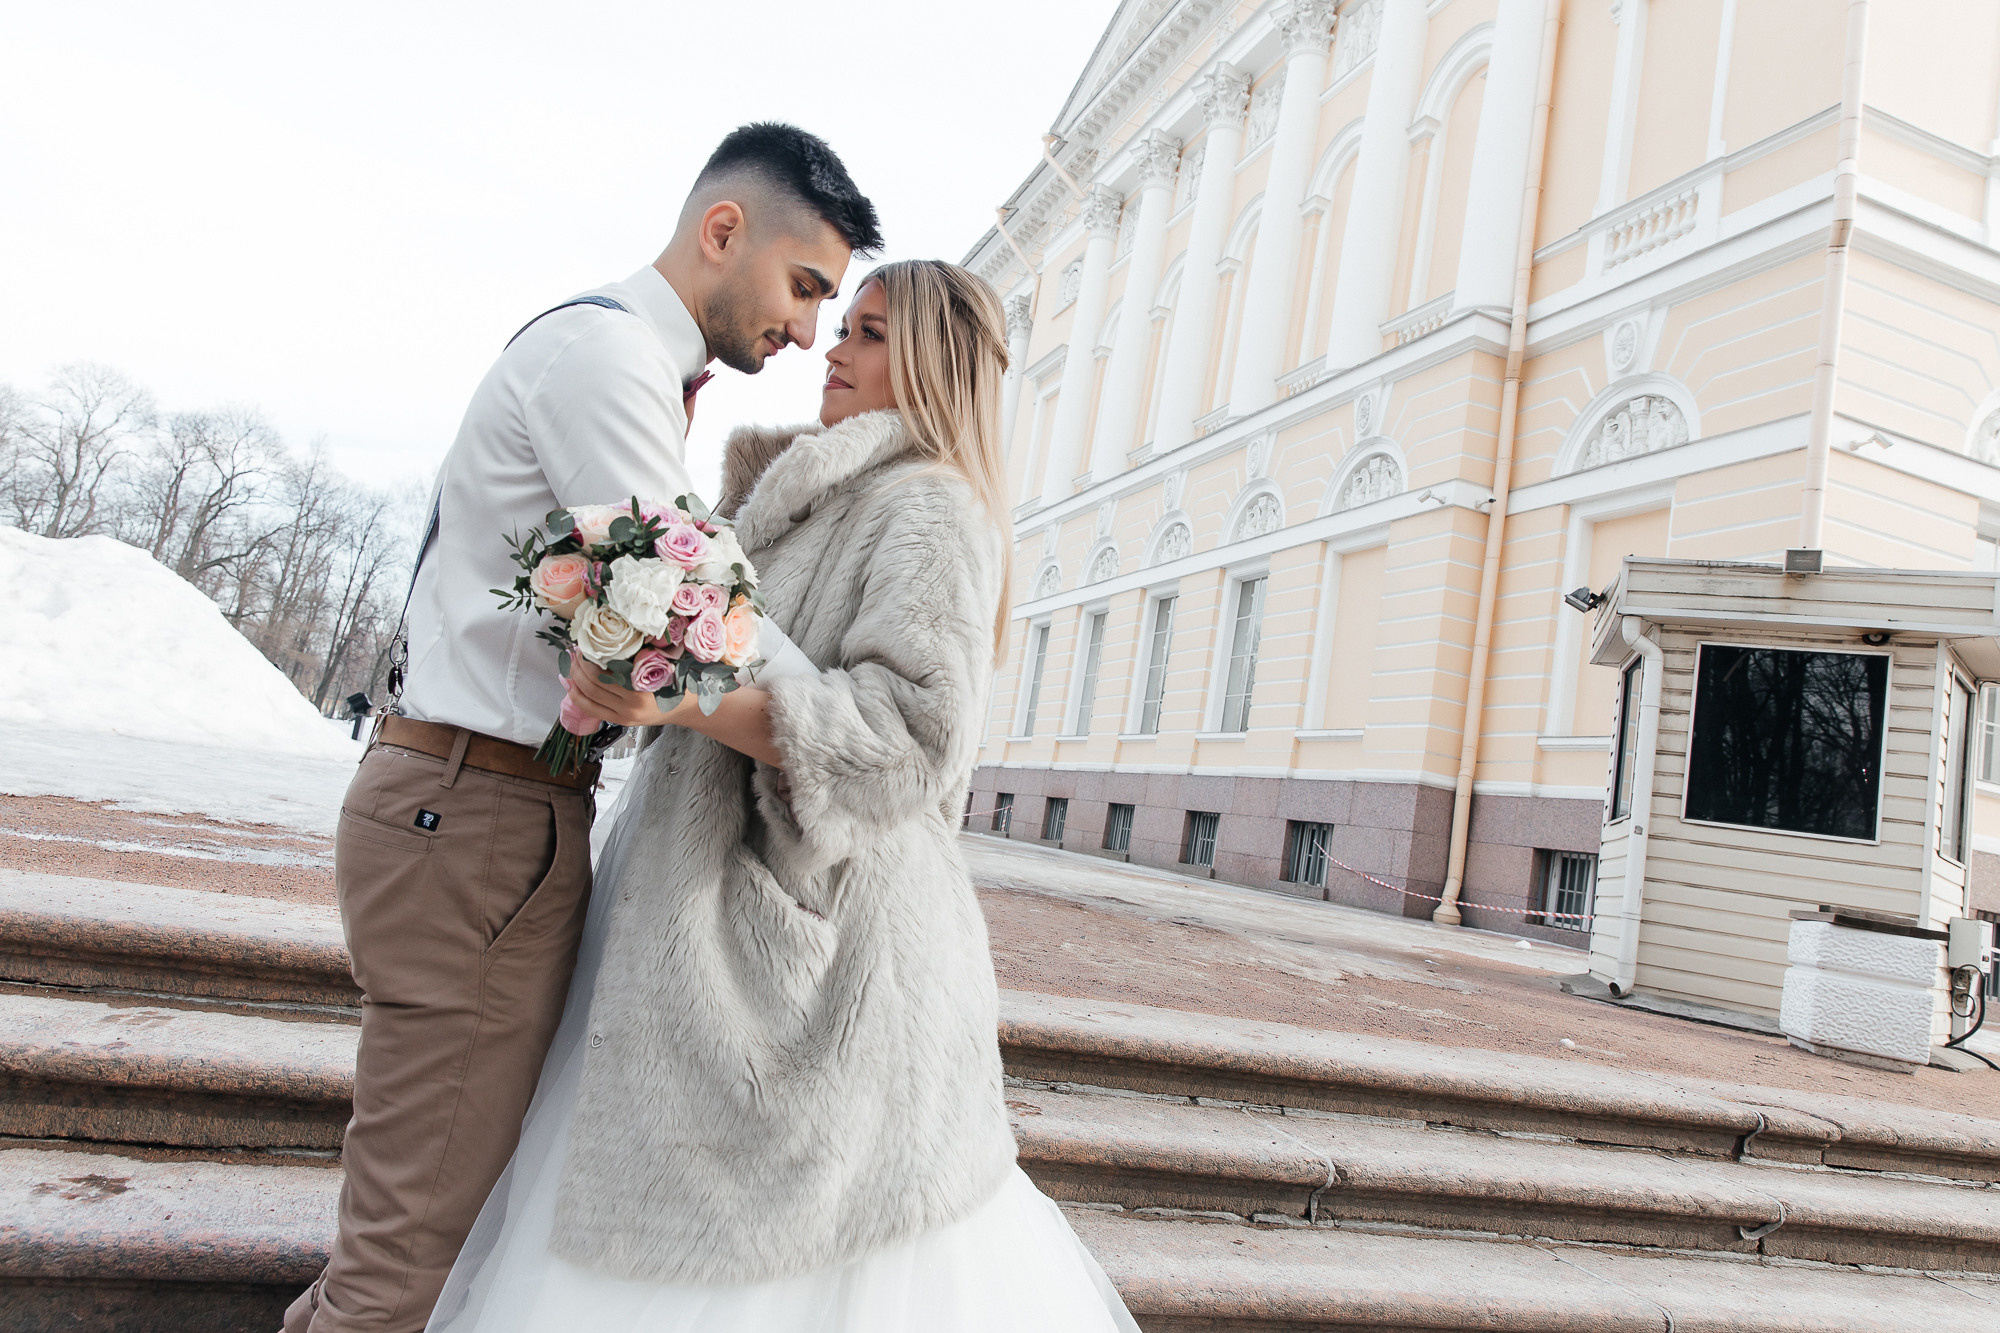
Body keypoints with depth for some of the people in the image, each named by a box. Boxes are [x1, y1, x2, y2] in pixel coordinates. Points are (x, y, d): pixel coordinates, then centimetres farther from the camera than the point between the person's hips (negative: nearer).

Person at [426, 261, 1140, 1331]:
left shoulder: (932, 509, -10)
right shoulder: (822, 506, 18)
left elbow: (909, 730, -23)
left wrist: (684, 699, -31)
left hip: (811, 932, -9)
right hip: (713, 910, 9)